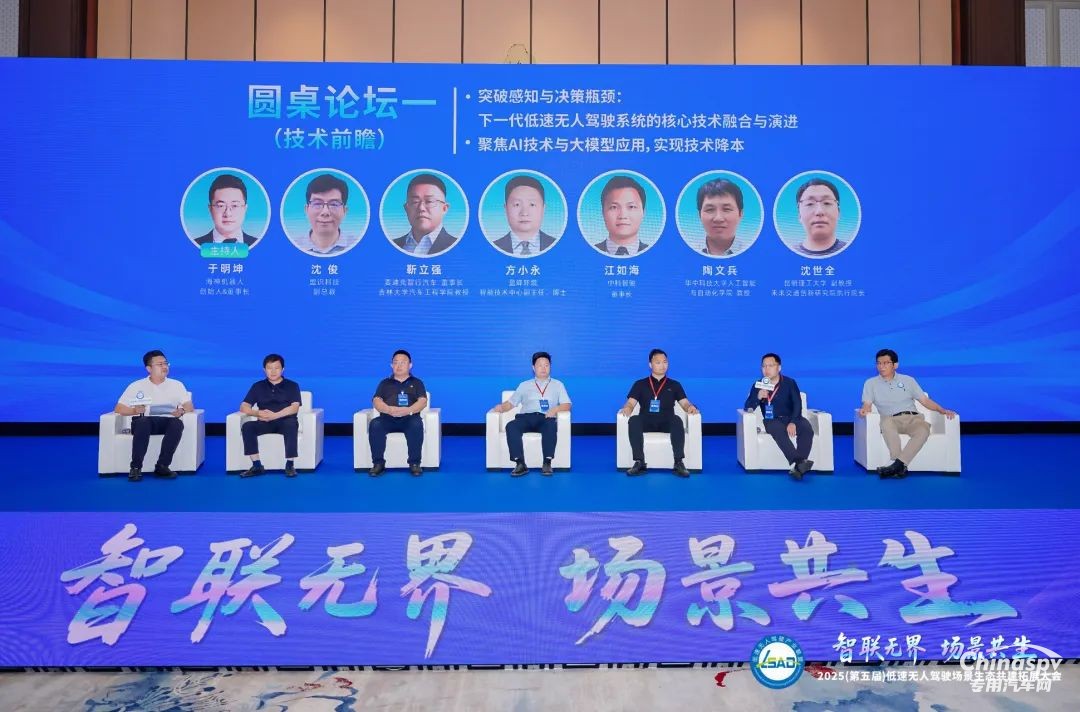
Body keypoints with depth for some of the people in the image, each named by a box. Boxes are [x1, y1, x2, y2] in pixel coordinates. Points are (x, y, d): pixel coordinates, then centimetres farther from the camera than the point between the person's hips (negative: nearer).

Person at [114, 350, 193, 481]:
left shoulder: (177, 385, 14)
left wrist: (182, 410, -16)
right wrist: (134, 410, -15)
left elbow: (190, 407, 8)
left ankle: (162, 466, -29)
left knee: (177, 423, -35)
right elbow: (118, 409, 7)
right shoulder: (137, 386, 10)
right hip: (145, 422, -1)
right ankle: (136, 467, -31)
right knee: (143, 422, -38)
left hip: (167, 422, 1)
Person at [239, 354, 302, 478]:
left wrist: (274, 415, -21)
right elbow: (243, 407, 6)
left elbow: (294, 408, -7)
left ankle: (290, 465, -29)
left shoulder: (292, 385, 7)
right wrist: (258, 413, -17)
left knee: (291, 424, -37)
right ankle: (257, 466, -23)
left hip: (285, 421, -3)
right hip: (264, 423, 3)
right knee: (247, 426, -28)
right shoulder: (258, 386, 14)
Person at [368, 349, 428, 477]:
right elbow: (376, 401, 6)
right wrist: (389, 409, -18)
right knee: (375, 424, -32)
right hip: (387, 419, 1)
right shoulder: (385, 383, 23)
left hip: (409, 419, -1)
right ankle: (378, 463, -24)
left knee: (417, 424, -36)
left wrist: (408, 410, -19)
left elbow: (423, 401, 4)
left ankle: (414, 463, -28)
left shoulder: (417, 382, 20)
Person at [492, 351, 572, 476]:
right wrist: (501, 407, -5)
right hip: (526, 417, 1)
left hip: (545, 418, -1)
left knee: (551, 425, -39)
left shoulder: (557, 384, 22)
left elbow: (567, 405, 11)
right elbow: (510, 403, 18)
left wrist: (555, 409, -11)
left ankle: (547, 463, -38)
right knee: (511, 426, -32)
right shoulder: (524, 385, 25)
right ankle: (520, 464, -36)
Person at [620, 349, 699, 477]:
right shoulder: (640, 384, 17)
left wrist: (690, 407, -14)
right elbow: (630, 403, 7)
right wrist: (627, 408, -18)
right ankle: (639, 463, -35)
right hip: (646, 423, 0)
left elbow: (685, 403, 11)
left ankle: (678, 463, -37)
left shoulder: (674, 385, 19)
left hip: (667, 423, 0)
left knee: (677, 420, -35)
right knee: (634, 420, -34)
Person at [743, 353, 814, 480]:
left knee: (807, 428, -30)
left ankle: (798, 466, -43)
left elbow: (798, 405, -5)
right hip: (772, 421, -1)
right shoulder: (758, 385, 3)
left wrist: (793, 422, -24)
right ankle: (799, 462, -48)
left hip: (791, 418, 1)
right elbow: (748, 407, -4)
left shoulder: (790, 383, 4)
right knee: (779, 430, -36)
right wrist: (758, 397, -26)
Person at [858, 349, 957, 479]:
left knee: (924, 430, -35)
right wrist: (864, 409, -19)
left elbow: (925, 400, 16)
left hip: (913, 417, 1)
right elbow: (867, 404, 6)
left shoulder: (908, 380, 19)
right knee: (886, 422, -39)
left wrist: (943, 410, 0)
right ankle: (901, 467, -45)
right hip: (892, 420, -1)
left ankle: (897, 465, -46)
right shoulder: (871, 383, 17)